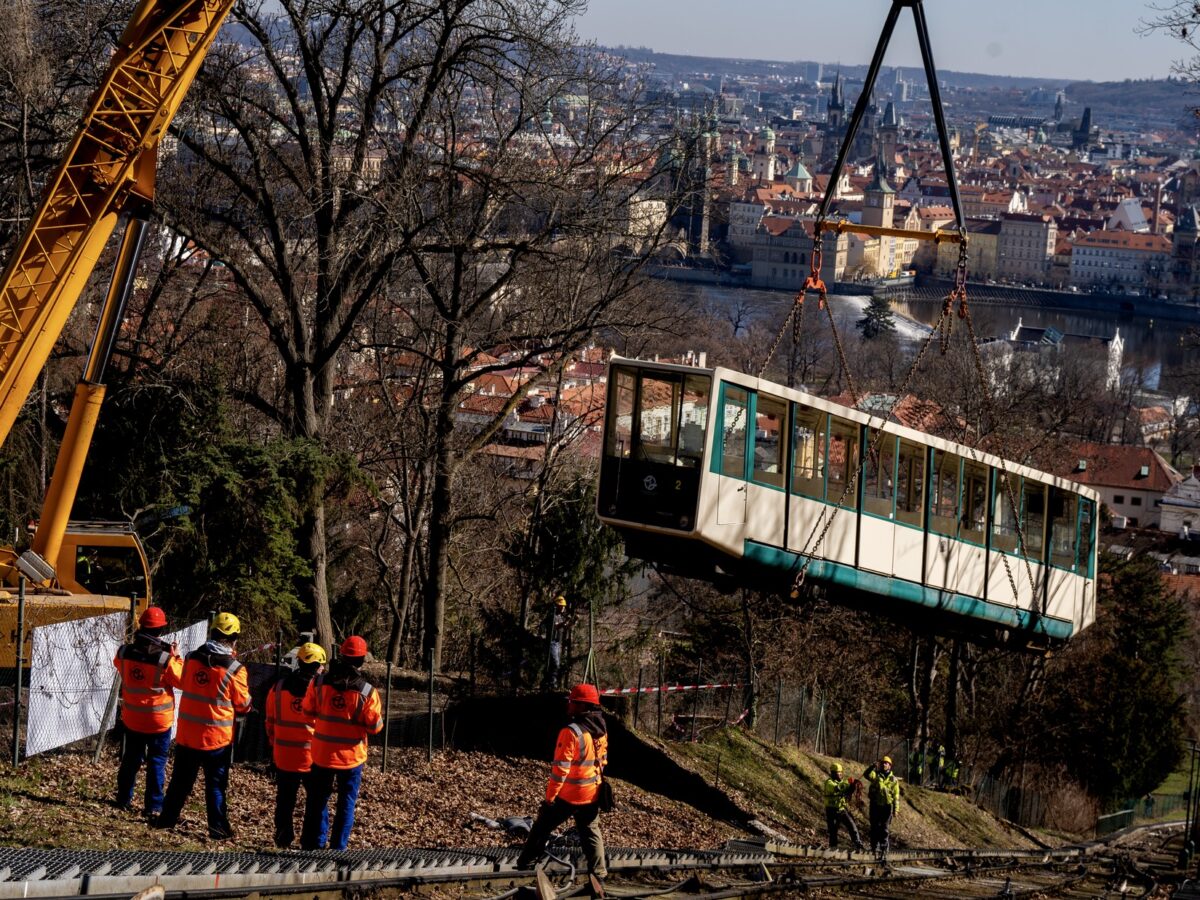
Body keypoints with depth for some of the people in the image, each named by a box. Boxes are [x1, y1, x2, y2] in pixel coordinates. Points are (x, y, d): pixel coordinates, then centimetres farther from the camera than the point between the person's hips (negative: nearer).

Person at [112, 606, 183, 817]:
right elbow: (181, 680, -10)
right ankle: (153, 806, 7)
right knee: (157, 763, 6)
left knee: (130, 759, 20)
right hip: (159, 720, -4)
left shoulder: (125, 652, -10)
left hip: (132, 718, 4)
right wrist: (176, 657, 0)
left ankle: (124, 799, 28)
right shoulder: (164, 659, -22)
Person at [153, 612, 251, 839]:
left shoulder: (192, 658, -4)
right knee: (216, 785, 7)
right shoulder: (234, 669, -16)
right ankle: (218, 828, 10)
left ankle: (167, 819, 28)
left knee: (181, 779, 19)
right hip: (217, 737, -4)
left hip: (187, 733, 4)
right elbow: (243, 704, -5)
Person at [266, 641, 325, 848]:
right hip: (314, 756, -3)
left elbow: (270, 721, 10)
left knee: (285, 799, 13)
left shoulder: (278, 687, 0)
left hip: (284, 755, 3)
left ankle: (283, 840, 17)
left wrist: (274, 745, 22)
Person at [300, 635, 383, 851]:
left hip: (322, 753, 2)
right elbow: (375, 726, -10)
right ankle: (338, 847, 11)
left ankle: (313, 843, 22)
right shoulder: (367, 692, -16)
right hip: (351, 756, -2)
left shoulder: (319, 683, -9)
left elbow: (307, 709, 5)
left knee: (317, 799, 17)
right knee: (346, 803, 10)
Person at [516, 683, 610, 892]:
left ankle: (525, 866, 21)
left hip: (567, 795, -6)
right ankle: (598, 879, 8)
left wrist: (550, 795, -14)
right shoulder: (601, 730, 2)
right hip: (591, 794, 6)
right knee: (591, 834, 13)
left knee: (542, 828, 12)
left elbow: (561, 767, -22)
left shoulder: (571, 732, -23)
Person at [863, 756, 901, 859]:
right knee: (875, 827, 4)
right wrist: (872, 767, -31)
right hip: (875, 805, 0)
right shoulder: (875, 775, 6)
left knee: (885, 829, 1)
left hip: (887, 806, 0)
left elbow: (896, 795, 7)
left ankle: (884, 848, 5)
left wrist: (895, 809, 2)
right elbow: (867, 775, -16)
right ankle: (875, 846, 12)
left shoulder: (894, 779, 7)